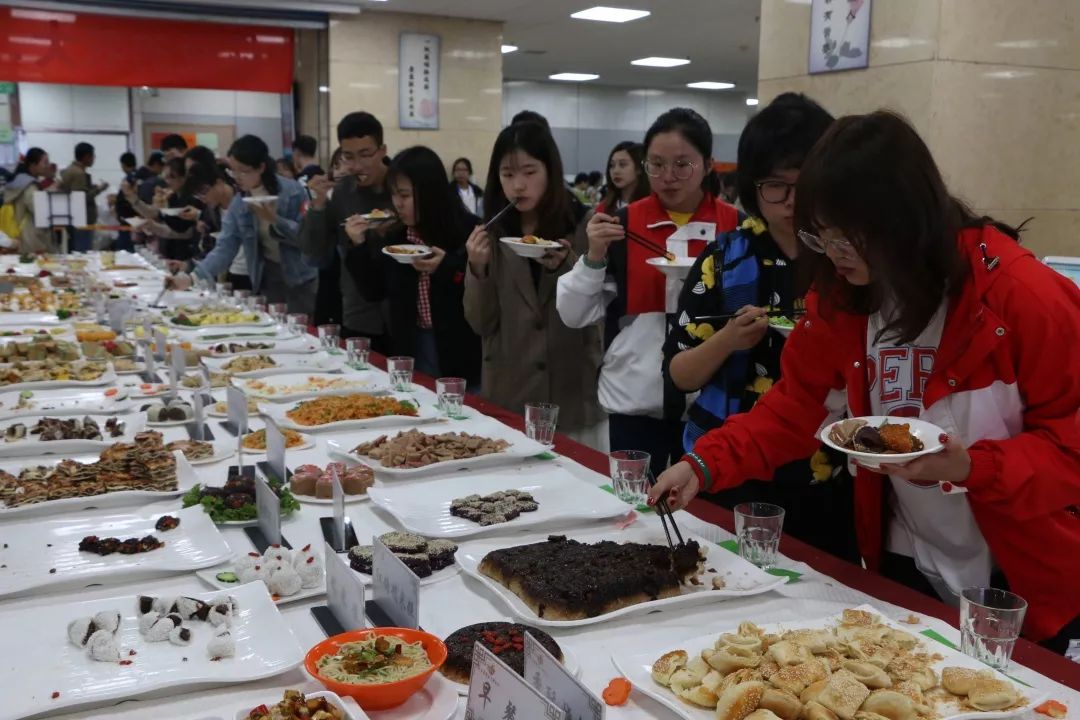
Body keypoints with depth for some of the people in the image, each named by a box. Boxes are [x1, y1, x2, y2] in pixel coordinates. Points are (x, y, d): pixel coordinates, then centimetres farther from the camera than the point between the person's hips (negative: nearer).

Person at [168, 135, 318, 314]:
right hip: (267, 277, 5)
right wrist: (193, 276, -17)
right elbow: (225, 247, -5)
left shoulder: (293, 192, -13)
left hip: (300, 279, -4)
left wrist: (274, 220, -27)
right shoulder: (238, 203, 1)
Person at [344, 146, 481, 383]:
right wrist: (359, 246, -5)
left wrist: (446, 268, -24)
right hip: (411, 346, 4)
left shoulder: (469, 230, -11)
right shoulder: (394, 235, 2)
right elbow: (375, 292, 5)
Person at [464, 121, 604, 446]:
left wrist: (565, 267, -20)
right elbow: (481, 325, 1)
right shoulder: (491, 234, 2)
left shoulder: (583, 224, -5)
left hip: (573, 393, -2)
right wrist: (477, 269, -15)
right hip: (508, 396, 2)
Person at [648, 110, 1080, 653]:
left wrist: (973, 467, -32)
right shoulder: (841, 296, -6)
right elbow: (793, 407, -3)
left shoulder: (1025, 294, -22)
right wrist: (705, 464, -16)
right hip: (906, 569, 4)